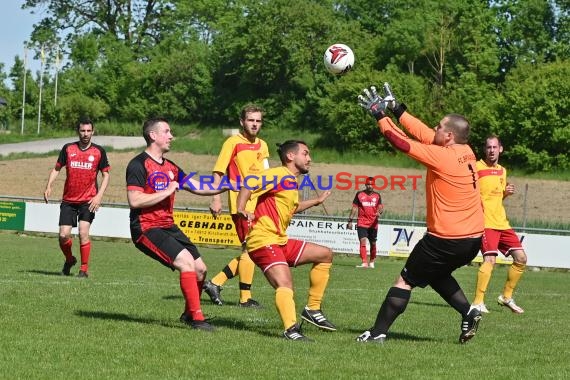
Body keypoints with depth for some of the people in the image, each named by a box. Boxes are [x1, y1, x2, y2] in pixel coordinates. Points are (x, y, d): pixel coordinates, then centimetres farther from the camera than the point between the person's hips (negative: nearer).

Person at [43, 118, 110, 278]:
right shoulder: (68, 148, 3)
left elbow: (105, 175, 5)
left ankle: (84, 269, -1)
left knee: (83, 233, -15)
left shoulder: (99, 151, 0)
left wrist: (99, 196, -7)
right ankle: (69, 260, 26)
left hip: (88, 201, -2)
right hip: (68, 200, 2)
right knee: (63, 236, -3)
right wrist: (49, 186, -2)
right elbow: (56, 168, 12)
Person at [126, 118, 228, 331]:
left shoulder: (170, 167, 16)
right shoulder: (138, 165, -11)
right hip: (146, 229, -9)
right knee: (186, 262, -22)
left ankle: (188, 314, 24)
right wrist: (167, 192, -15)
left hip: (168, 227, 9)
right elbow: (134, 201, -20)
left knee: (200, 269, 4)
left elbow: (198, 187, 17)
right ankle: (196, 318, -17)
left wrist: (224, 187, 2)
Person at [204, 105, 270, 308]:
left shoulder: (262, 146, 14)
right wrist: (216, 199, -17)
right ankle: (245, 298, 1)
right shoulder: (233, 143, -6)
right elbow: (218, 172, -9)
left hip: (257, 205, 7)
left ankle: (215, 283, 16)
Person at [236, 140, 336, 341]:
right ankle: (291, 330, -45)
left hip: (281, 241, 10)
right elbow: (248, 187, -20)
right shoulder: (279, 175, -10)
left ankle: (312, 310, 17)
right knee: (284, 284, -29)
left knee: (325, 254, 17)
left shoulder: (292, 182, 20)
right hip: (264, 241, -10)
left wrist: (317, 201, 47)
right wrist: (241, 210, -33)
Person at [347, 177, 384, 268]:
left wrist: (379, 212, -21)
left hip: (373, 224, 2)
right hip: (362, 223, -2)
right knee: (363, 241, -16)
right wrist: (350, 220, 1)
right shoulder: (359, 194, 4)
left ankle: (372, 262, 27)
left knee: (373, 243, 11)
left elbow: (381, 207, 3)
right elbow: (354, 208, 6)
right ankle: (364, 263, -21)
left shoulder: (377, 195, 8)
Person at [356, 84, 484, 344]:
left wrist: (379, 114, -2)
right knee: (436, 274, 30)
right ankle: (468, 312, 13)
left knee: (405, 281, 4)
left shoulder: (442, 157, -18)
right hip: (474, 239, 8)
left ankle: (378, 332, 6)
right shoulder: (466, 152, 4)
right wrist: (397, 110, 15)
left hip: (446, 240, -8)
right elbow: (424, 134, 12)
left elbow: (402, 142, -13)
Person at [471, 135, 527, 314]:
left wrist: (507, 192, 7)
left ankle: (506, 297, 19)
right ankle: (478, 302, -19)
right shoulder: (477, 167, -6)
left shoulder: (502, 171, 16)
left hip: (502, 222, 7)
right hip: (485, 222, -7)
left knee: (521, 258, 4)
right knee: (490, 259, -23)